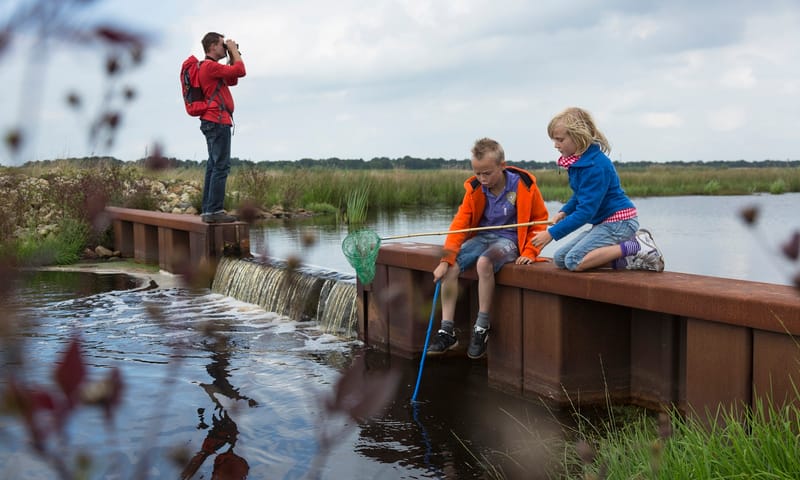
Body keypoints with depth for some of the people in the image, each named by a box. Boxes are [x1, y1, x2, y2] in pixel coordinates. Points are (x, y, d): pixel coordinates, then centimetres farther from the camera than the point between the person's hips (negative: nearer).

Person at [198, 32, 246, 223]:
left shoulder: (209, 67, 21)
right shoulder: (210, 66, -12)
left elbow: (233, 80, 25)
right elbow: (240, 71, -17)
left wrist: (232, 55, 19)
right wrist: (234, 51, -3)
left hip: (212, 122, 11)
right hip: (217, 121, -11)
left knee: (213, 166, 10)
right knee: (221, 166, -12)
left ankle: (208, 210, 11)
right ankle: (214, 211, -14)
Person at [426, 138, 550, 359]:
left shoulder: (523, 185, -12)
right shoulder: (474, 188, -3)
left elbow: (540, 219, -2)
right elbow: (460, 224, -8)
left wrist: (529, 252, -12)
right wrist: (446, 260, -19)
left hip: (509, 239, -4)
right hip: (481, 237, 5)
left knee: (484, 262, -36)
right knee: (451, 267, -21)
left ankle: (482, 328, -22)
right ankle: (447, 331, -14)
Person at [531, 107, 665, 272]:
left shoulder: (595, 165, -23)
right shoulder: (577, 161, 6)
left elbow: (586, 211, -26)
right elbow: (579, 195, 24)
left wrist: (552, 233, -23)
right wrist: (564, 212, 4)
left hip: (619, 221, -10)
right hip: (604, 222, 10)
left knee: (574, 261, -23)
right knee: (560, 259, 4)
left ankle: (636, 247, -16)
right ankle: (626, 261, -2)